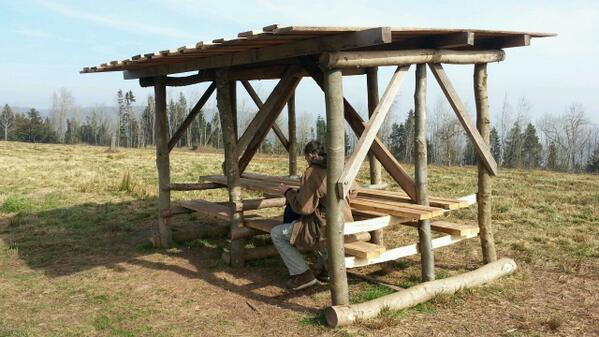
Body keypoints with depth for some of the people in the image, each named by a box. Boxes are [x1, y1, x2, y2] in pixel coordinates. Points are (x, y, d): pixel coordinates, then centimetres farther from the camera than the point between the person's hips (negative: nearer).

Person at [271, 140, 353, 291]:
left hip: (327, 229, -8)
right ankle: (326, 265, 25)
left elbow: (303, 208, -17)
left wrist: (288, 192, 2)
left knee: (276, 234, 3)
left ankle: (303, 274, 0)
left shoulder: (312, 173, -13)